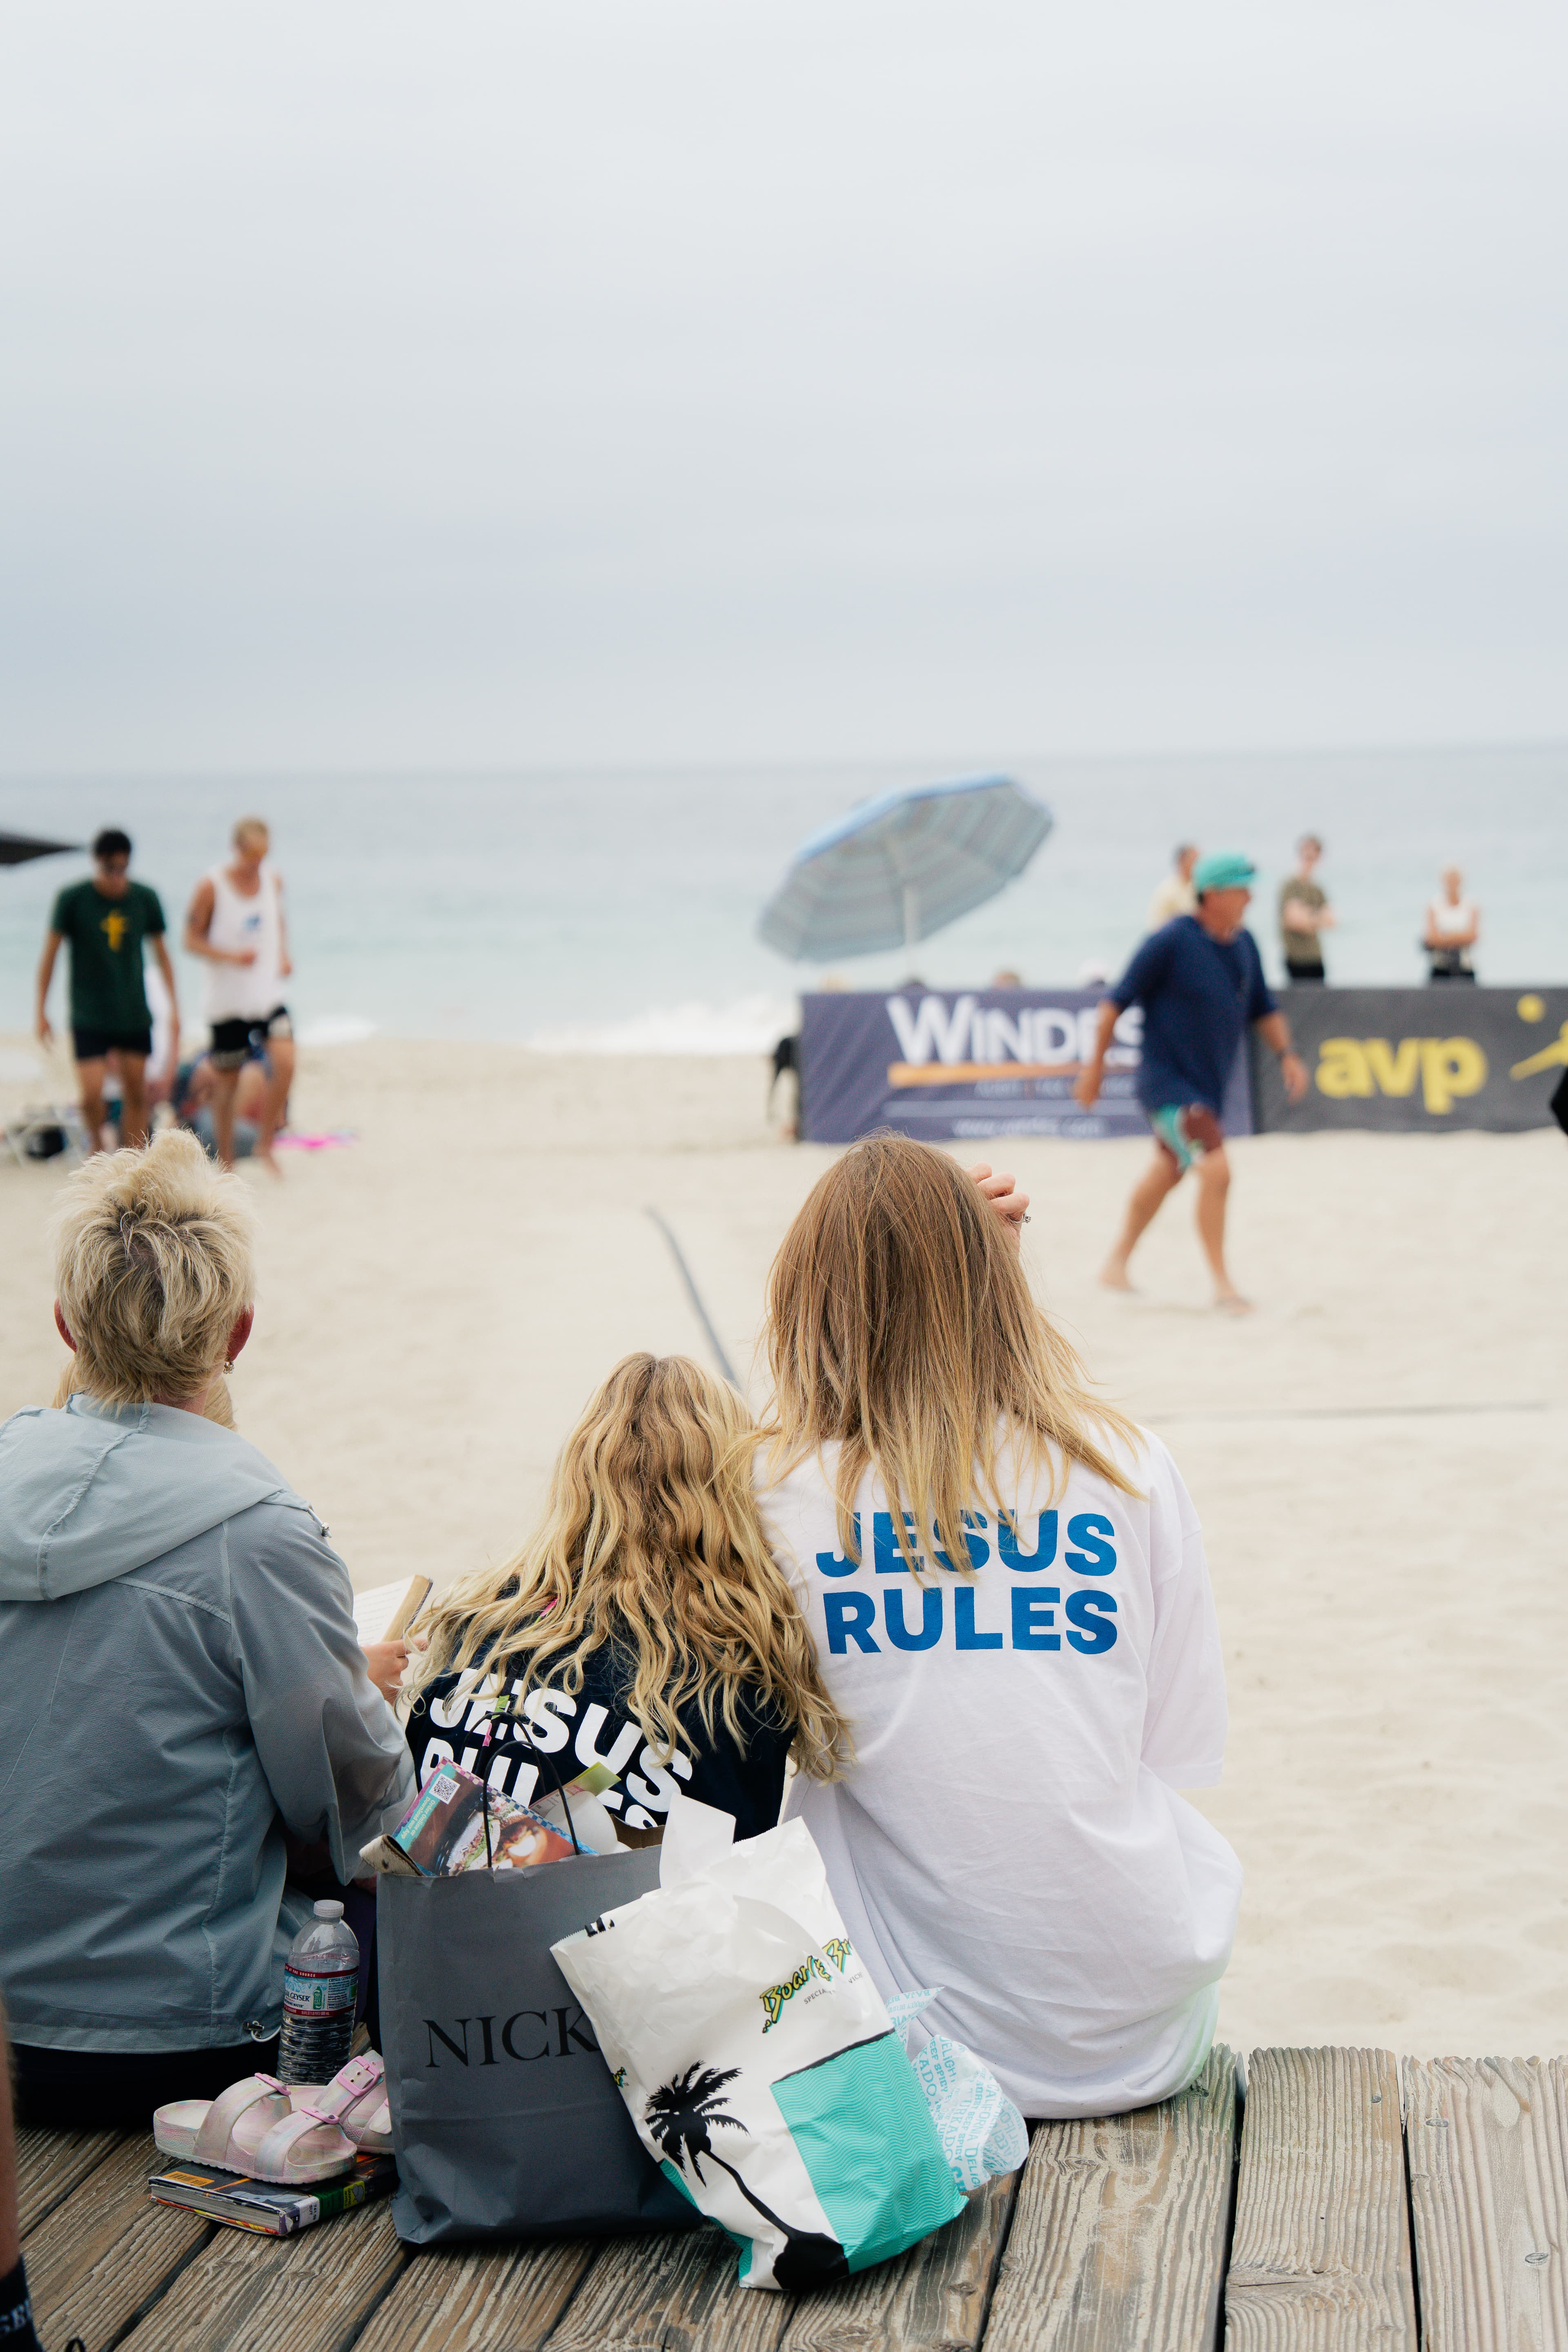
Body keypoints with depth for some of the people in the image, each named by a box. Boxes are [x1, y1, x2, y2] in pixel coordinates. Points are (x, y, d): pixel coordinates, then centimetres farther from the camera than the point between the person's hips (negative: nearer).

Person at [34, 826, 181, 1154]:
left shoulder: (146, 899, -1)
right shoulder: (73, 898, -9)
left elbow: (161, 953, 10)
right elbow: (50, 952, -1)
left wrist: (174, 1008, 9)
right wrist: (41, 1011, -1)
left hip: (135, 1015, 3)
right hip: (88, 1016, -3)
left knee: (136, 1095, 4)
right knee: (92, 1095, -10)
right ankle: (96, 1144, 21)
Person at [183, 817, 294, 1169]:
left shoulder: (273, 879, 4)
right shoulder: (211, 887, -10)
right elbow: (192, 941, -6)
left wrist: (284, 955, 5)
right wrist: (232, 956, -22)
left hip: (269, 995, 3)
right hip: (227, 1002, -3)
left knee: (284, 1063, -17)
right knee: (227, 1081, 4)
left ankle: (265, 1143, 2)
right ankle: (226, 1161, 19)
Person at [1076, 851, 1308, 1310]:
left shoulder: (1244, 945, 5)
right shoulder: (1172, 941, -17)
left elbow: (1263, 1009, 17)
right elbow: (1117, 1001, -12)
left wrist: (1286, 1054, 2)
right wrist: (1096, 1063, -11)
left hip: (1208, 1086, 9)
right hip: (1167, 1082, -9)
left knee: (1168, 1174, 22)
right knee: (1216, 1171, -20)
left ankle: (1117, 1263, 40)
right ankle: (1222, 1284, -11)